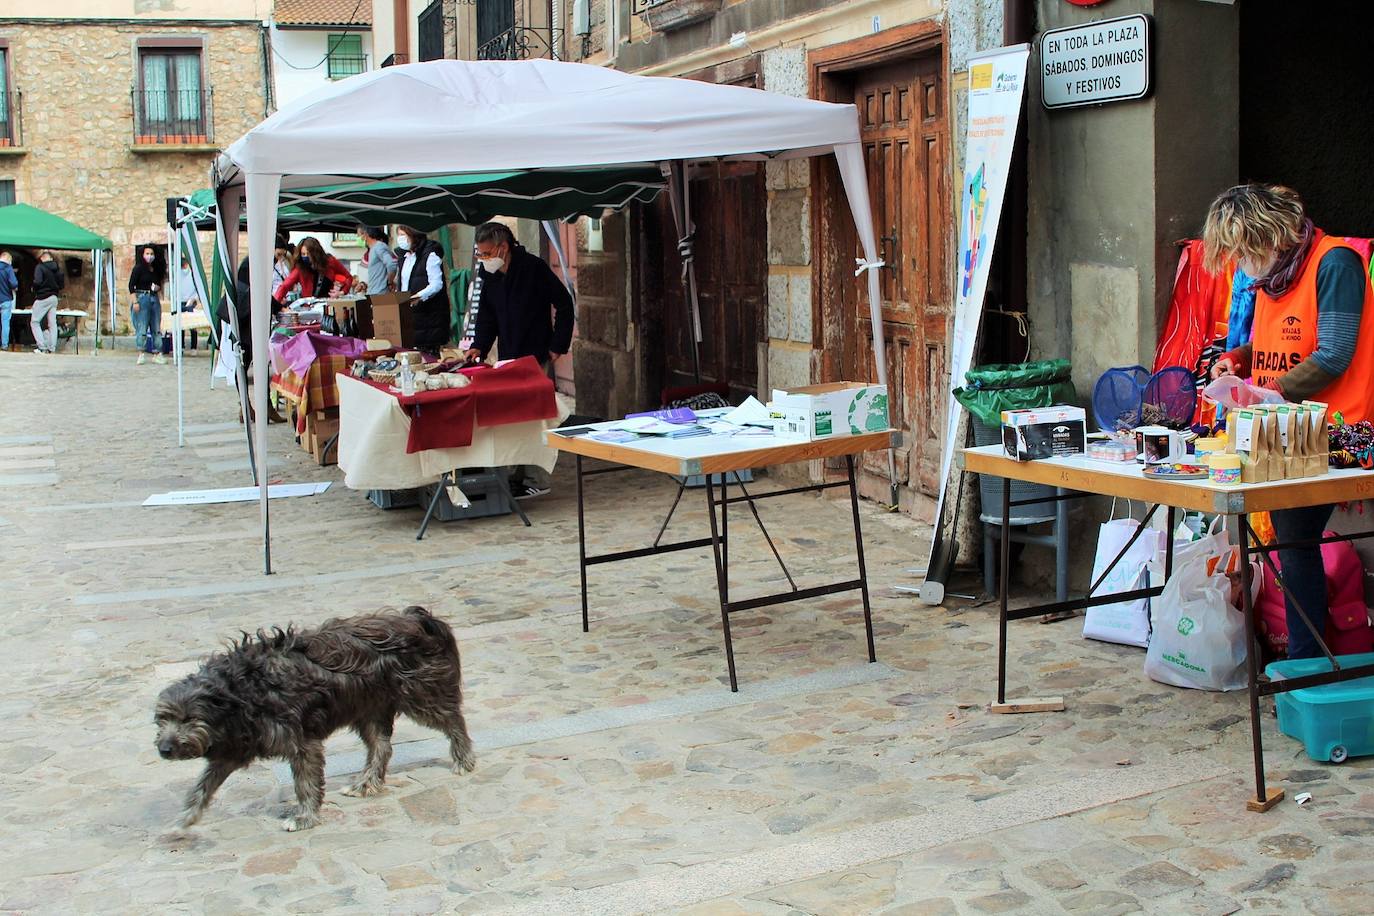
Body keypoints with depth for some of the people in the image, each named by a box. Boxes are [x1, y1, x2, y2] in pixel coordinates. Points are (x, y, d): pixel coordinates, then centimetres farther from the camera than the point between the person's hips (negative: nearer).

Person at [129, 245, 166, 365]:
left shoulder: (156, 270, 15)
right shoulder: (138, 268, -2)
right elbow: (131, 286, -6)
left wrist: (158, 288, 0)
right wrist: (135, 302, -13)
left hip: (155, 299, 6)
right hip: (142, 297, -6)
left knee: (157, 327, 5)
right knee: (142, 327, -7)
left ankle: (157, 353, 10)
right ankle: (141, 354, -3)